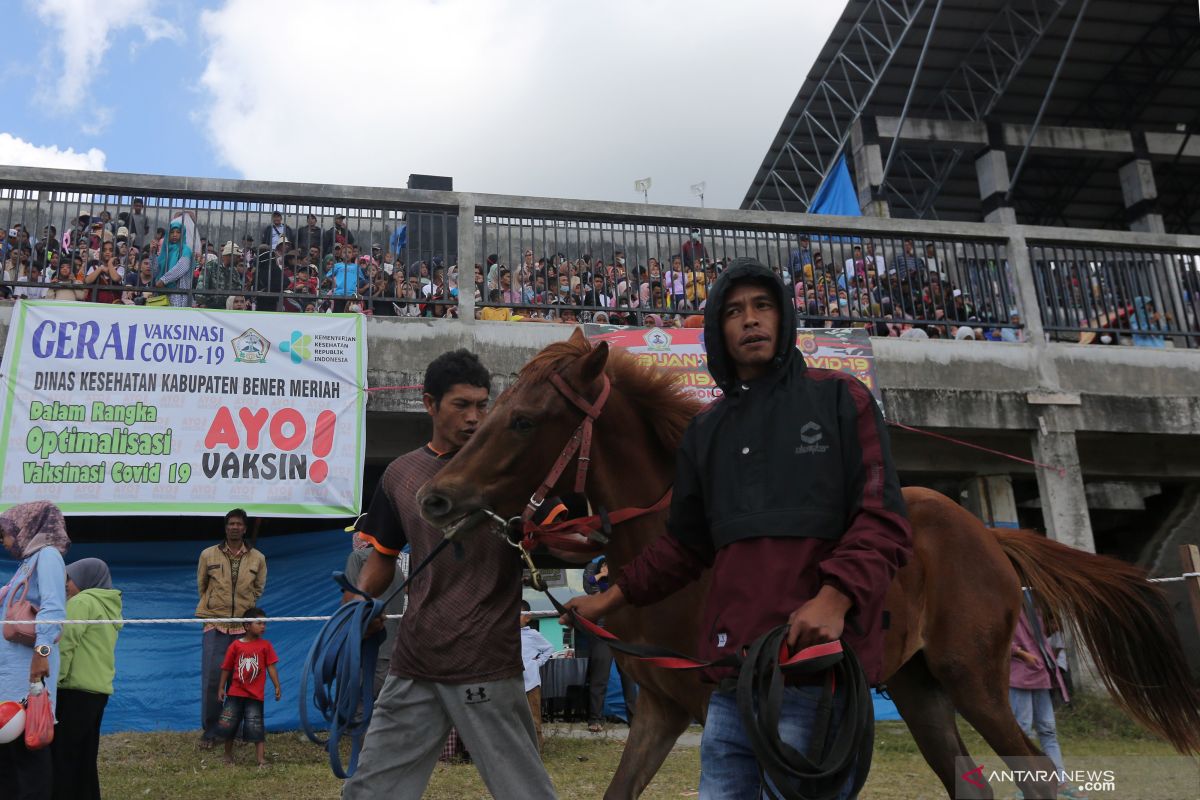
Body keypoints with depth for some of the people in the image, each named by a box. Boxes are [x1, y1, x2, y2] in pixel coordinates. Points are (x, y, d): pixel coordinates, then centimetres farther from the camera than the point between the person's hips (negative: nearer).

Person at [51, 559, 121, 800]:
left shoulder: (82, 602, -8)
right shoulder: (109, 606, 17)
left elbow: (65, 645, -14)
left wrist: (53, 680, -11)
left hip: (76, 691, -8)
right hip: (98, 689, 8)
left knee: (61, 757, -4)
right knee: (84, 759, 12)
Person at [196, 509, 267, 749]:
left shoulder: (258, 559, 4)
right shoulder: (209, 555, 3)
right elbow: (201, 585, 13)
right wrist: (214, 607, 13)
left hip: (244, 626, 1)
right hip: (216, 625, -1)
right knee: (212, 678, -3)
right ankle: (208, 731, 9)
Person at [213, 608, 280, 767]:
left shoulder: (265, 645, -2)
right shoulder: (236, 645, -2)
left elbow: (271, 667, -4)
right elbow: (226, 668, 4)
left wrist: (277, 686, -10)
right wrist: (221, 688, 4)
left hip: (255, 695, -1)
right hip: (235, 693, 1)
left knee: (256, 727, -3)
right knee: (228, 725, 8)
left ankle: (261, 757, -2)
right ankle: (228, 755, 27)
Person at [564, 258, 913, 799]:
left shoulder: (841, 399, 1)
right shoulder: (706, 430, 15)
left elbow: (883, 520, -6)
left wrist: (835, 596, -21)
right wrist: (611, 599, 18)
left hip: (818, 663, -5)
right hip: (733, 672, 5)